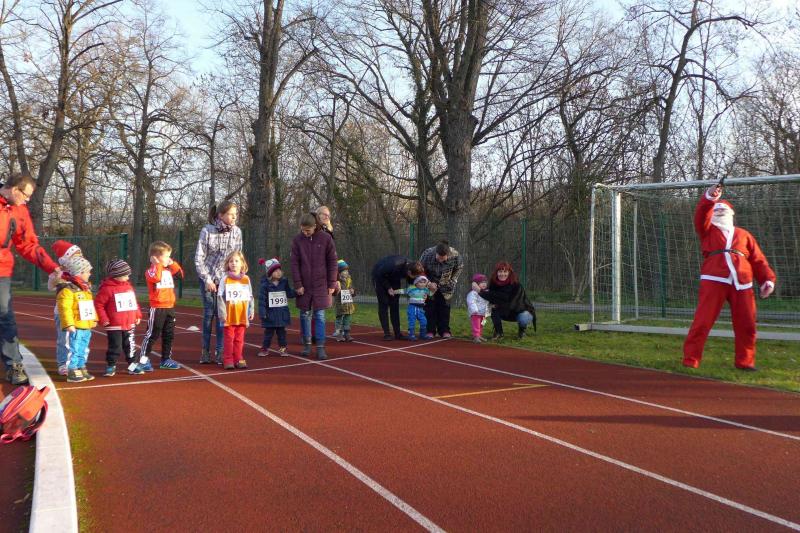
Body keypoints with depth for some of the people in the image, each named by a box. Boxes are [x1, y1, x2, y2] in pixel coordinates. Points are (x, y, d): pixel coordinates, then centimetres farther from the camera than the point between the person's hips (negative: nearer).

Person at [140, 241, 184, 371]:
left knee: (169, 335, 12)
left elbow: (180, 273, 17)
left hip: (170, 307, 8)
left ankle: (166, 359, 21)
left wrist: (172, 263, 10)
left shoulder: (169, 270, 14)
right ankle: (144, 360, 3)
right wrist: (157, 264, -21)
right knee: (152, 334, -4)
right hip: (157, 308, -8)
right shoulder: (151, 270, -12)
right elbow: (156, 277, -33)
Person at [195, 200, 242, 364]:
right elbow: (199, 258, -8)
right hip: (208, 278, -2)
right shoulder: (207, 231, -12)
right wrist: (207, 280, -12)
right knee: (209, 314, 3)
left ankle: (219, 352, 7)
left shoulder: (237, 231, -5)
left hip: (227, 279, 2)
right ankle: (205, 351, 14)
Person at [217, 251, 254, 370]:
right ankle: (228, 360, 9)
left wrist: (251, 311, 5)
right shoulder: (225, 279, -3)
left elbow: (250, 297, 10)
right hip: (229, 316, -2)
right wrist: (222, 313, -11)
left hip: (242, 315, 2)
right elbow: (220, 297, -5)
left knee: (239, 338, 9)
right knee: (229, 338, 2)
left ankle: (238, 359, 17)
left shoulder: (246, 279, 5)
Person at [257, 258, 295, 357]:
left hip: (282, 313, 3)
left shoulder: (284, 282, 2)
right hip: (270, 313, -3)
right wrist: (262, 312, -15)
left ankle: (282, 348, 18)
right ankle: (264, 349, 17)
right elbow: (262, 299, -11)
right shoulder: (265, 285, -11)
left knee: (281, 332, 10)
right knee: (268, 332, 6)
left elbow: (289, 293, 5)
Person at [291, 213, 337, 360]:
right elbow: (294, 263, -1)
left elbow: (332, 262, 0)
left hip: (321, 285, -1)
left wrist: (332, 284, -2)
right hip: (304, 286, 2)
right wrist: (298, 284, -6)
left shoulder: (326, 239, -4)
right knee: (305, 315, 7)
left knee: (320, 316, -2)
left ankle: (320, 347, 1)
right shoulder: (297, 240, -1)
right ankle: (306, 345, 19)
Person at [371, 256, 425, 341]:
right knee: (384, 304, -10)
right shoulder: (394, 266, -42)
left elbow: (411, 282, -5)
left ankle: (397, 333, 1)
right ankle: (386, 334, -9)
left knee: (395, 304, 0)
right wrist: (388, 288, -23)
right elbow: (379, 274, -26)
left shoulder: (412, 267, -24)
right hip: (380, 276, -5)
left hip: (393, 278, 5)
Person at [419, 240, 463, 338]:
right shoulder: (427, 254, -32)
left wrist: (452, 281, -8)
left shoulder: (455, 255, -29)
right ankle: (430, 331, 2)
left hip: (445, 286, 1)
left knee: (445, 305, 0)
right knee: (430, 305, -5)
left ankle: (444, 331, 6)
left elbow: (459, 268, -4)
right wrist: (428, 283, -22)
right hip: (430, 283, -1)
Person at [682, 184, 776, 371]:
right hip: (714, 280, -3)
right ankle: (690, 360, -5)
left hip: (742, 284, 3)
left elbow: (758, 259, 15)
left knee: (746, 324, 6)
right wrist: (710, 198, -21)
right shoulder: (708, 230, 16)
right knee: (702, 322, -9)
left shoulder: (744, 234, 22)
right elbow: (701, 216, -5)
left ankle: (744, 361, 20)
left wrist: (767, 279, 4)